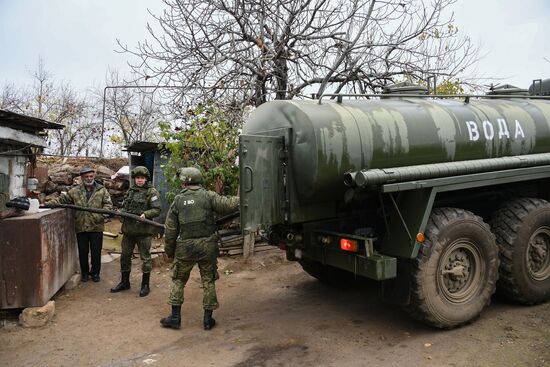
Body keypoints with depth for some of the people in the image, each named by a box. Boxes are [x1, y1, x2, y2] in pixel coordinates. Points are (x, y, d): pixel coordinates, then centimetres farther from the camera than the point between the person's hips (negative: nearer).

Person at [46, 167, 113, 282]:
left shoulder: (102, 190, 1)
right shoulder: (75, 191, 5)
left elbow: (108, 204, -1)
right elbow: (62, 199, 9)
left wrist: (102, 213, -18)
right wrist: (47, 204, -2)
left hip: (96, 227, -1)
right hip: (80, 227, 1)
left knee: (96, 251, 7)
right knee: (83, 252, 11)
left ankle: (95, 272, 23)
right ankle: (84, 272, 28)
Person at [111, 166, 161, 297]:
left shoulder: (152, 192, -6)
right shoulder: (130, 191, 13)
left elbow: (157, 210, -11)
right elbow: (124, 206, 22)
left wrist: (145, 214, -27)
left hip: (144, 231, -6)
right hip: (128, 229, 6)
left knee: (145, 258, 2)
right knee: (125, 256, 14)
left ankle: (145, 285, 14)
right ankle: (124, 282, 29)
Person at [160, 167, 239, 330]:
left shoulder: (178, 201, 4)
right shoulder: (208, 196, -2)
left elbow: (170, 230, 6)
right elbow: (229, 205, -12)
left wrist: (169, 251, 15)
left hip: (185, 246, 1)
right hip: (207, 245, 0)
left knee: (178, 280, 17)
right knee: (208, 281, 11)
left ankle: (175, 317, 18)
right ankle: (208, 319, 16)